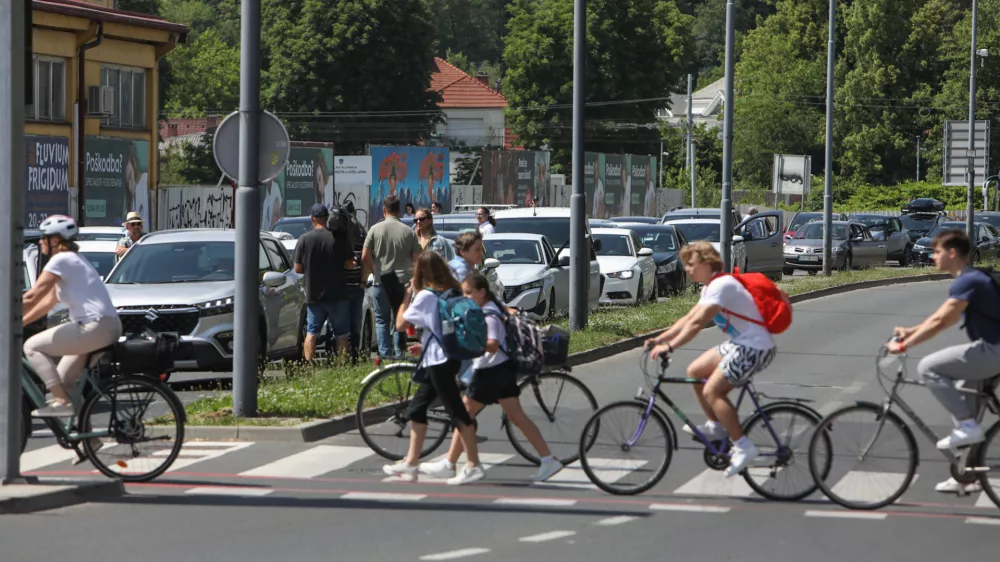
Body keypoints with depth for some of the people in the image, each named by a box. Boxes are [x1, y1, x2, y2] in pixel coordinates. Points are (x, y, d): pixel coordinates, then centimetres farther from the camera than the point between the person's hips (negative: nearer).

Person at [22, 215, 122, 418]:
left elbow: (31, 298, -11)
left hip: (94, 326, -10)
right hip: (109, 326, 10)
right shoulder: (72, 260, 22)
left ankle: (62, 402, -13)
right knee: (64, 382, 17)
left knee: (32, 347, -8)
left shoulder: (61, 260, -9)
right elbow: (47, 303, 24)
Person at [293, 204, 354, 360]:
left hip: (313, 295, 1)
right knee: (342, 334, 8)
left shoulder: (304, 239, -5)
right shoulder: (339, 238, -7)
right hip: (337, 294, -1)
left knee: (311, 333, 8)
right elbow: (349, 264, -6)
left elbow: (298, 268, -3)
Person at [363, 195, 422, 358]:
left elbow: (365, 257, -5)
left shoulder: (375, 229, -4)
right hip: (403, 280, 1)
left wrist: (374, 271, 11)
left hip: (382, 280, -1)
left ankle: (385, 354, -1)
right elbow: (416, 258, -1)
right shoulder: (408, 232, -1)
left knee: (382, 320, 6)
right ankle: (399, 353, 10)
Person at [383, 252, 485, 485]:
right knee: (416, 409, 15)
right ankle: (410, 463, 18)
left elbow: (400, 324, -9)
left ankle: (473, 466, -8)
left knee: (457, 412, -8)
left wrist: (407, 296, -1)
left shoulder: (426, 296, -14)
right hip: (449, 357, 9)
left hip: (439, 361, -9)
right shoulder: (452, 292, 9)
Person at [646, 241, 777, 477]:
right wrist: (659, 339, 5)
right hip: (740, 344, 10)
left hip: (755, 348, -10)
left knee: (712, 390, -17)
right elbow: (687, 319, 15)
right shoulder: (710, 287, 14)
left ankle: (743, 447, -15)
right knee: (695, 371, 12)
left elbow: (697, 322, -26)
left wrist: (669, 347, -28)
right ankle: (717, 427, 23)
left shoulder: (722, 285, -19)